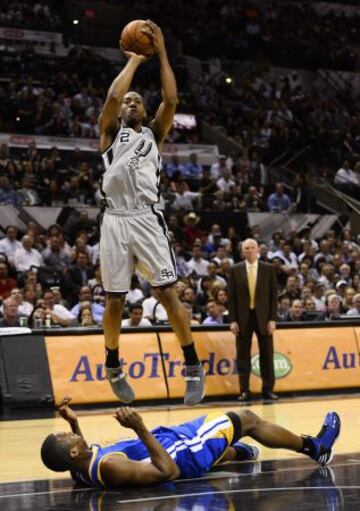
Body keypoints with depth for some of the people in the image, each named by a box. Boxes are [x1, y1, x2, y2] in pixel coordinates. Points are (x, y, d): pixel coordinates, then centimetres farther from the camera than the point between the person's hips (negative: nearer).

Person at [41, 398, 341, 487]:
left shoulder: (79, 469, -13)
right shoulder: (108, 467, -40)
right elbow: (168, 471, -38)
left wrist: (73, 422, 2)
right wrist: (140, 429, -43)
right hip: (180, 455, -8)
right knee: (247, 420, 10)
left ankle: (235, 453, 68)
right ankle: (316, 448, 30)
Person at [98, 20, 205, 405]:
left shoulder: (153, 135, 19)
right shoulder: (111, 132, 15)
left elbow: (171, 100, 5)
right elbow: (112, 96, -3)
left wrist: (161, 53, 4)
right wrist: (134, 60, 6)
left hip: (148, 219, 0)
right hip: (115, 220, 0)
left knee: (167, 292, -8)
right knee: (115, 299, 4)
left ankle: (193, 366, -3)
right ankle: (113, 365, 23)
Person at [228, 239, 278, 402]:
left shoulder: (268, 269, 4)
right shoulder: (235, 270, 4)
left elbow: (273, 295, 3)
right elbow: (231, 296, 3)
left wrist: (272, 319, -5)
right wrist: (232, 320, -4)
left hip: (263, 317, 0)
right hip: (243, 317, 0)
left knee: (267, 354, 2)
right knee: (243, 355, 1)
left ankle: (268, 389, 9)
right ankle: (244, 391, 5)